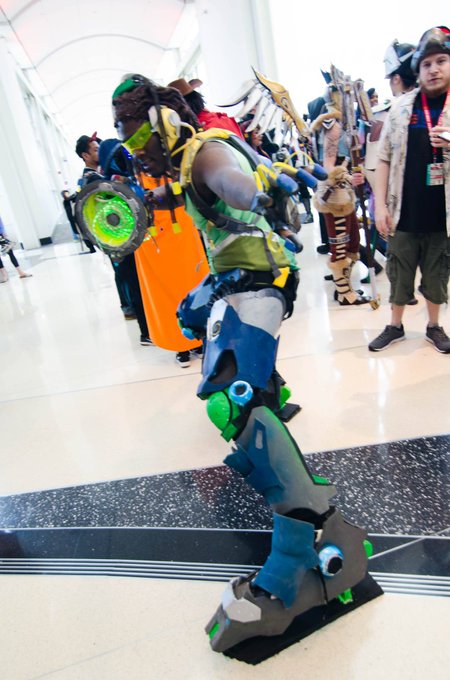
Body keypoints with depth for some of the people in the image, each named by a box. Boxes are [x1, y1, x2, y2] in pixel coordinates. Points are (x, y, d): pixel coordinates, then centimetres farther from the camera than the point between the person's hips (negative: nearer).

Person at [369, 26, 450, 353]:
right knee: (399, 273, 9)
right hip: (405, 213, 1)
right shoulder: (401, 106, 5)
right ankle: (395, 326, 26)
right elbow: (384, 159, 4)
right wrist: (380, 205, -4)